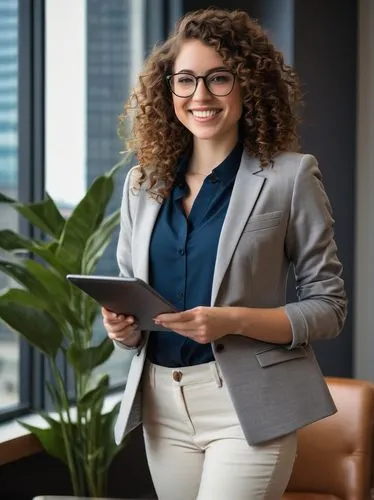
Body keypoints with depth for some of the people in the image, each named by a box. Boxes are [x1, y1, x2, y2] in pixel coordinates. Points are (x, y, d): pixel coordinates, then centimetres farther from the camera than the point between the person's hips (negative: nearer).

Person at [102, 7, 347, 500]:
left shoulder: (290, 176, -5)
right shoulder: (143, 182, 9)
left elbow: (329, 306, -4)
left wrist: (232, 320, -19)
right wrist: (124, 327, -5)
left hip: (247, 407, -5)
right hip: (162, 407, 5)